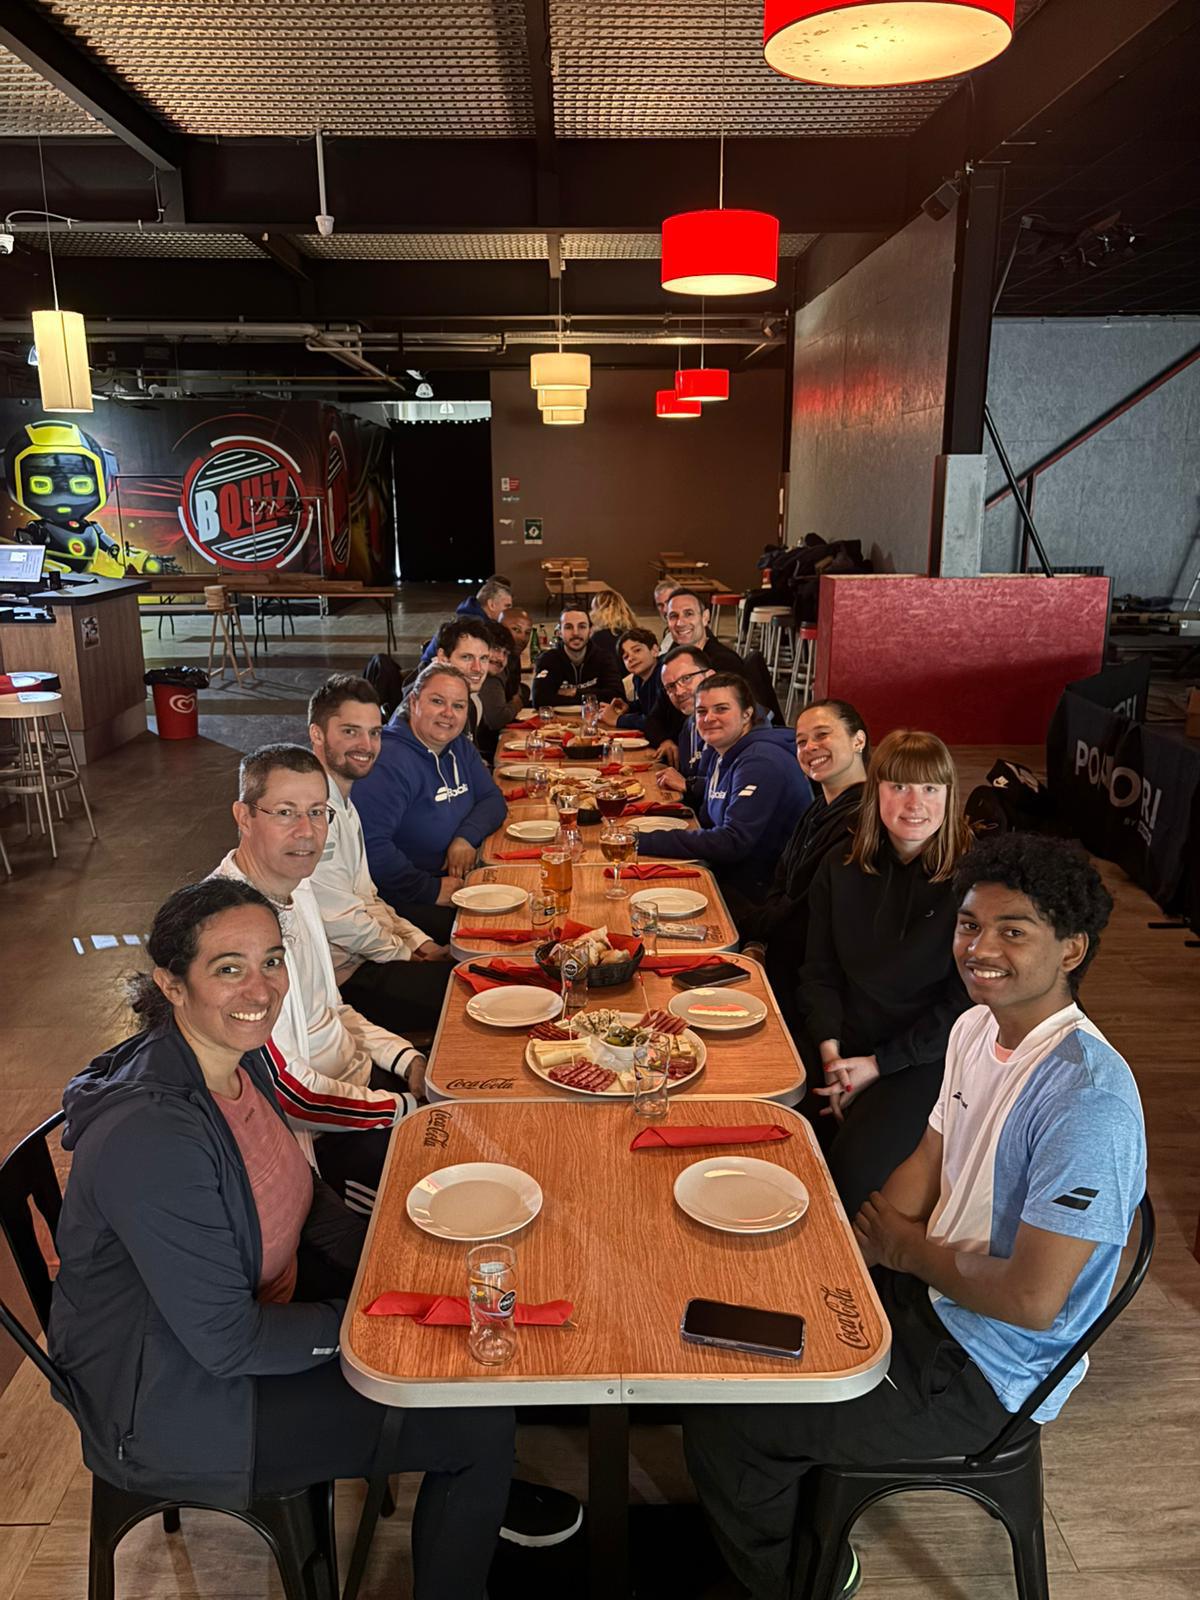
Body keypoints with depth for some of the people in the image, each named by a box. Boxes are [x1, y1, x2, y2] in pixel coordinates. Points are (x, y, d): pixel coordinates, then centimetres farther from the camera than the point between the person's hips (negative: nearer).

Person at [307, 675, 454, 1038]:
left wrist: (418, 941, 5)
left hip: (361, 954, 10)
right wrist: (408, 953, -7)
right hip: (341, 977, -10)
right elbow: (340, 920, -21)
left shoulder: (341, 803, 12)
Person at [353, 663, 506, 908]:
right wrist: (432, 890, -22)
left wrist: (468, 836, -8)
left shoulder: (460, 747, 11)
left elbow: (492, 799, 14)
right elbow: (371, 844, -28)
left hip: (459, 883, 9)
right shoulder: (388, 762, -20)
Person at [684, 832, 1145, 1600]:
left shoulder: (1087, 1099, -30)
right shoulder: (978, 1028, -2)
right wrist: (855, 1242, -7)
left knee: (721, 1422, -10)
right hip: (928, 1292, 8)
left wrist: (906, 1249, -13)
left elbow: (1031, 1299, -29)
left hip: (982, 1374, -8)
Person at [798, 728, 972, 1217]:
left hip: (924, 1059, -4)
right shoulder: (840, 871, 5)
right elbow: (819, 972, 7)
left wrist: (877, 1065, -12)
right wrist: (830, 1052, -9)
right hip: (839, 1044, 4)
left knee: (852, 1167, -24)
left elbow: (962, 1003, -9)